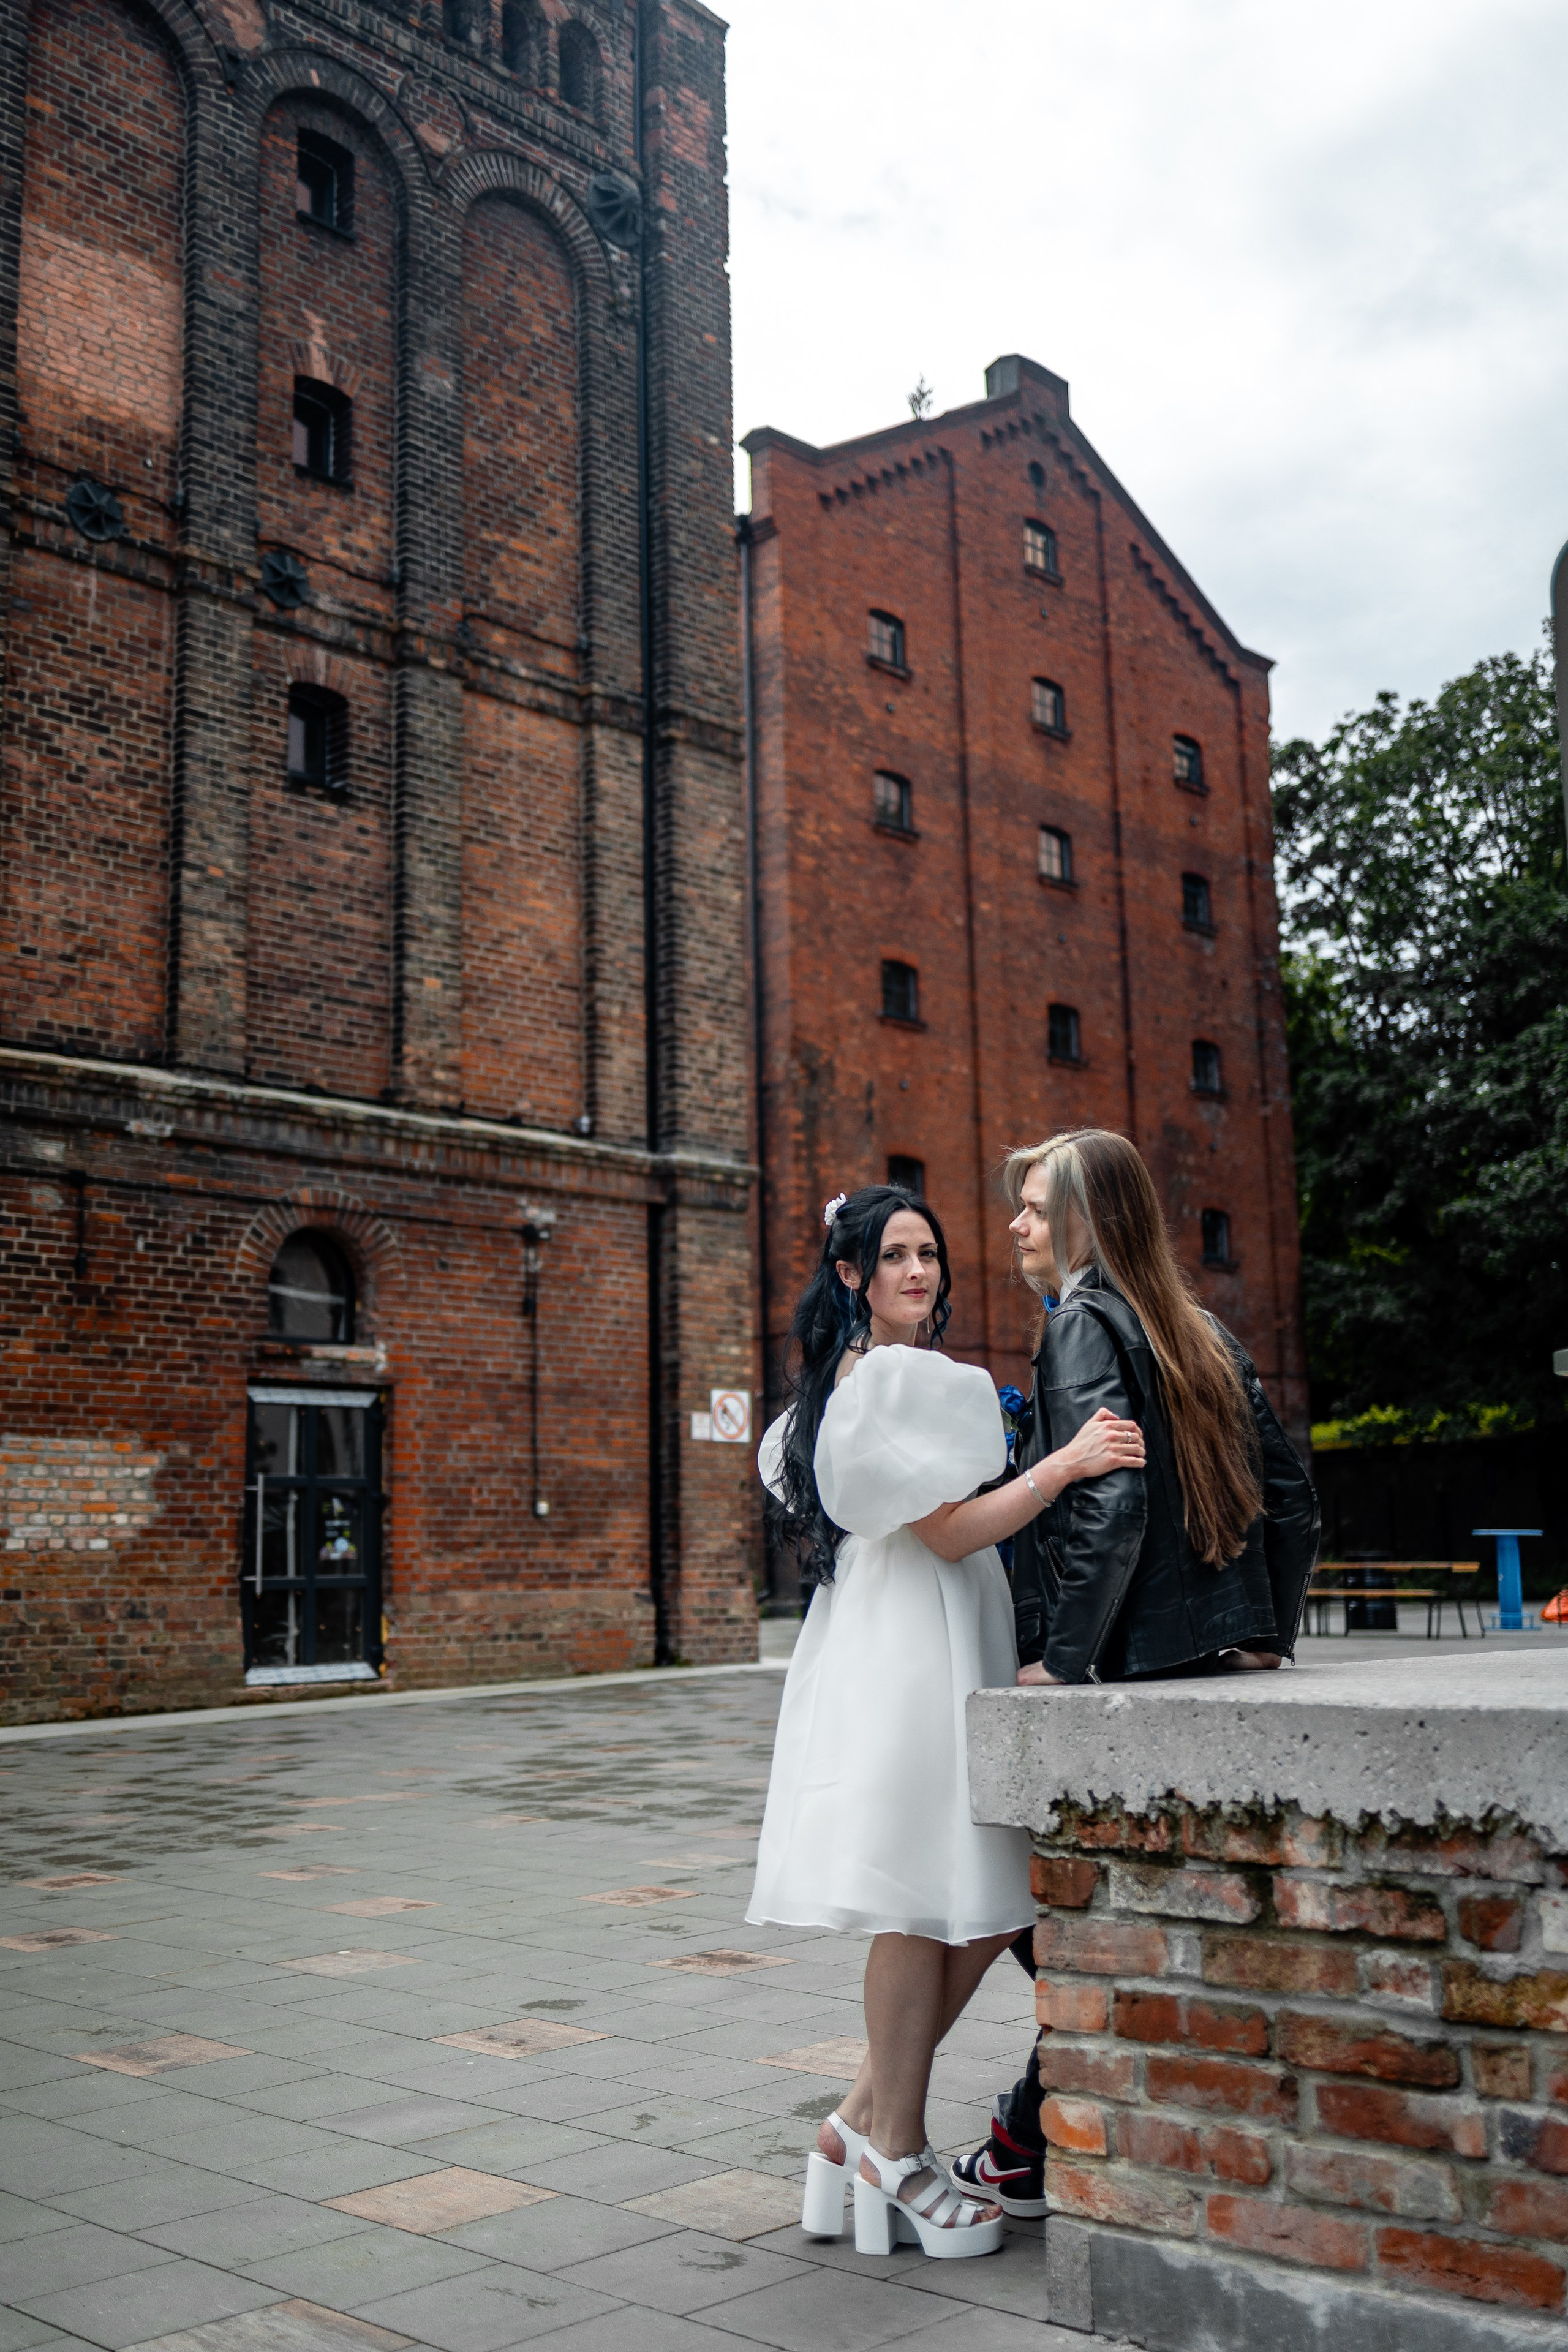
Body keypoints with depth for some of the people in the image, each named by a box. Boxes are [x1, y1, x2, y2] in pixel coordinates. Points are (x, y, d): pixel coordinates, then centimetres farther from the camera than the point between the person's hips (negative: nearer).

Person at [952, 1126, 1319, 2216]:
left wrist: (1061, 1661, -18)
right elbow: (1292, 1494, 13)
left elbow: (1110, 1502, -23)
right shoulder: (1202, 1331, 13)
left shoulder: (1084, 1322, -11)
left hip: (1128, 1674, -8)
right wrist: (1268, 1634, 15)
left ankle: (1031, 2156, 14)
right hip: (1217, 1660, 8)